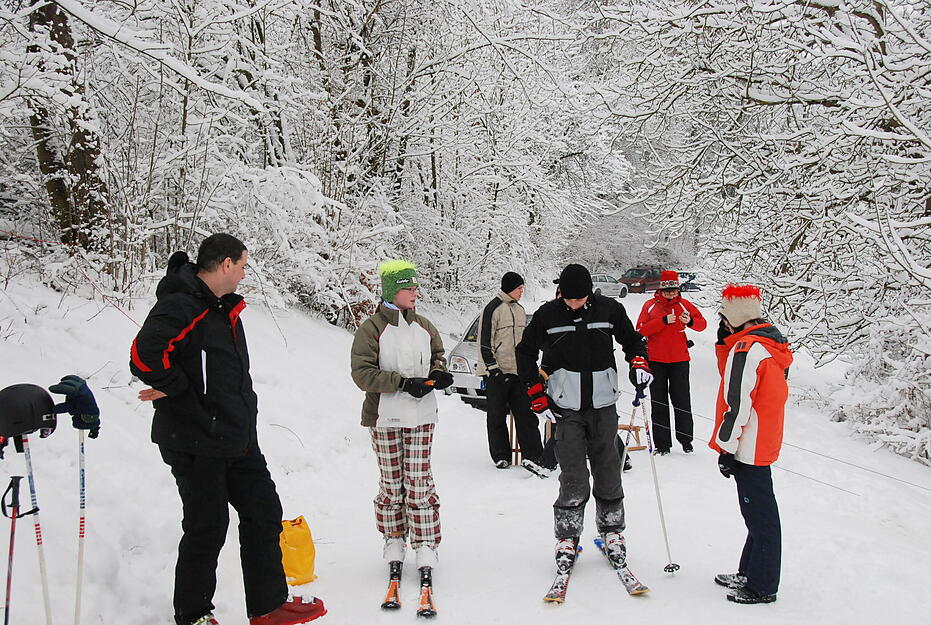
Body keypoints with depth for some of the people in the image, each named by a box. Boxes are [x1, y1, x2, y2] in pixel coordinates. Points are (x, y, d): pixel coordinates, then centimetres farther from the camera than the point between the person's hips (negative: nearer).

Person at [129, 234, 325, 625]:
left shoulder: (225, 307, 13)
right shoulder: (180, 307, -18)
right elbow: (143, 357, -30)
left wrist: (243, 416, 11)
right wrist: (179, 387, -16)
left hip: (236, 437, 9)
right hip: (196, 442, -9)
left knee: (263, 513, 12)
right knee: (207, 529, 2)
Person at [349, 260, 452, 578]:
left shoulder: (423, 326, 7)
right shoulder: (372, 328, -8)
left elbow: (437, 356, 22)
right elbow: (362, 373, -13)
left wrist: (438, 373, -1)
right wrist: (404, 383, -20)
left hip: (421, 417, 3)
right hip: (385, 417, -3)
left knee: (419, 482, 1)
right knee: (391, 483, 7)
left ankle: (426, 545, 9)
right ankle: (394, 541, 23)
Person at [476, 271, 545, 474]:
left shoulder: (520, 310, 16)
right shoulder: (493, 308, -7)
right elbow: (485, 341, -10)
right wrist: (492, 366, -15)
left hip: (518, 370, 7)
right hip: (497, 372, -7)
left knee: (526, 413, -1)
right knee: (497, 416, 3)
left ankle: (531, 456, -4)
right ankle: (501, 456, 12)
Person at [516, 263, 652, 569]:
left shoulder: (609, 309, 2)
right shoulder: (548, 314, -1)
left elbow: (632, 339, 19)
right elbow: (525, 352, 10)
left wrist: (639, 363, -2)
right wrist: (537, 395, 4)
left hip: (603, 405, 2)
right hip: (567, 408, -2)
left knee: (608, 472, 8)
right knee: (574, 478, -6)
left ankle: (612, 532, 24)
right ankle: (567, 537, 8)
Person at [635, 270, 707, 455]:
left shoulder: (684, 304, 4)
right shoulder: (650, 305, 2)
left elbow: (703, 324, 5)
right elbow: (641, 330, -9)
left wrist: (690, 321, -17)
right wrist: (664, 321, -19)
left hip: (679, 360, 0)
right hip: (655, 360, 0)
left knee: (682, 401, 1)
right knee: (659, 402, 3)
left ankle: (686, 440, 14)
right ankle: (662, 443, 10)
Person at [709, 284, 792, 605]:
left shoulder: (746, 349, -21)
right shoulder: (771, 342, 9)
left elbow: (737, 405, -21)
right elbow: (732, 376, 18)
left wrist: (727, 448, -15)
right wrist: (725, 343, 6)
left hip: (748, 449, -10)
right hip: (765, 443, 10)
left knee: (760, 518, 1)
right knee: (759, 514, 19)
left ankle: (762, 587, 12)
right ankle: (750, 573, 32)